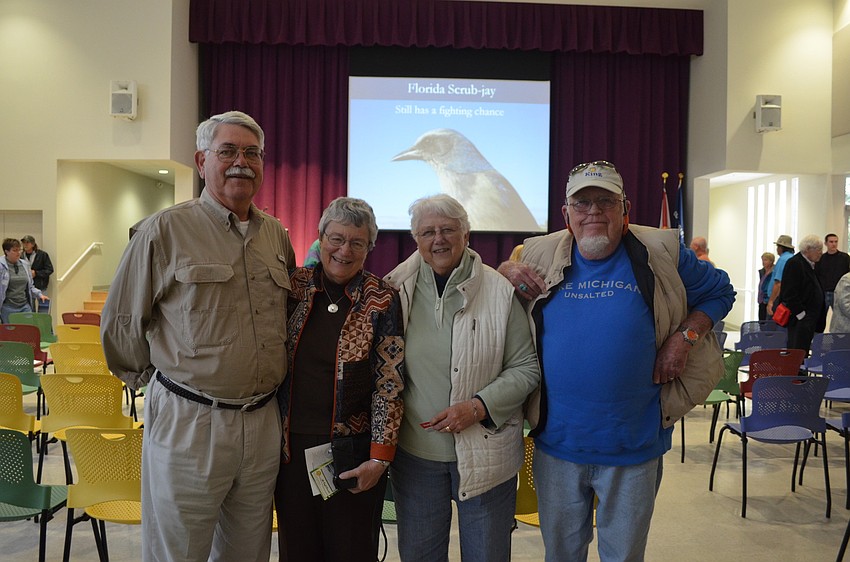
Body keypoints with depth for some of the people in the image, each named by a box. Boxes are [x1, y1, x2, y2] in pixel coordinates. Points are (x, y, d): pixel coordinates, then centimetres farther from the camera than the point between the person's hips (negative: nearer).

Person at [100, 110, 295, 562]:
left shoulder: (277, 236, 9)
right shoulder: (165, 230, -7)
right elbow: (121, 322, -1)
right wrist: (159, 380, 5)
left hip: (263, 421, 5)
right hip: (188, 423, -4)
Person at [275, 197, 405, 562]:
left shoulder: (382, 300, -6)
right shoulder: (294, 286, 1)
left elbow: (389, 385, -8)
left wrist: (379, 458, -12)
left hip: (354, 453, -2)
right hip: (292, 446, 3)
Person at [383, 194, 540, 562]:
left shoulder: (501, 292, -7)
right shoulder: (396, 290, -2)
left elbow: (526, 368, -3)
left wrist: (478, 407, -17)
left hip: (485, 452, -1)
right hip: (415, 451, 2)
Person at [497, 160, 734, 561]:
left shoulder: (661, 253, -5)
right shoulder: (540, 255, -1)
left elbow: (719, 292, 7)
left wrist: (685, 336, -8)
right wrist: (507, 271, -7)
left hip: (634, 446, -1)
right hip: (557, 442, 2)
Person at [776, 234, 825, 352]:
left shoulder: (810, 265, 16)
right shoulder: (794, 263, -14)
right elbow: (790, 294, -20)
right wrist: (801, 314, -20)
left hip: (810, 318, 10)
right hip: (799, 320, -10)